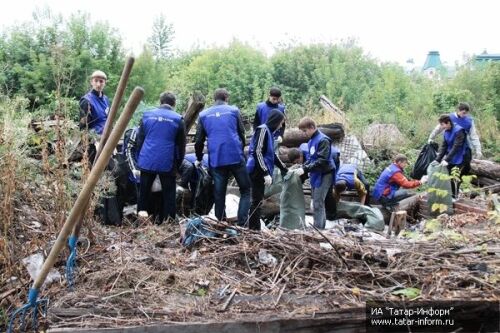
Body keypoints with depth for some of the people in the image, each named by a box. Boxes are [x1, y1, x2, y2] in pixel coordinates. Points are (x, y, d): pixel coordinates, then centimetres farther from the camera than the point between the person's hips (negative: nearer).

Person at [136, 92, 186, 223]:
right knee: (169, 194, 6)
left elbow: (140, 139, 10)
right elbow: (181, 145, 3)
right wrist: (178, 164, 12)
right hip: (167, 163, -2)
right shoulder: (178, 119, 0)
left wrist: (139, 159, 17)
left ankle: (141, 214, 17)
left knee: (144, 191, 15)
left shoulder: (147, 115, 8)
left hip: (147, 161, 3)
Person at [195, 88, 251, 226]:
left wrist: (199, 159, 25)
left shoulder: (203, 114, 11)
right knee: (245, 190, 9)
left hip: (216, 160, 2)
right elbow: (242, 134, 9)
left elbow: (199, 140, 12)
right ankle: (242, 224, -1)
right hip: (235, 156, -2)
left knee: (219, 194, 9)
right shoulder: (234, 110, 7)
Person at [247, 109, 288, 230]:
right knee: (257, 201, -6)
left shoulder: (268, 131, 17)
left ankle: (255, 230, 17)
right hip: (257, 171, -9)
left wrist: (285, 169, 28)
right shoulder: (263, 129, -11)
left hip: (260, 171, 9)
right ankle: (254, 230, -1)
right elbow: (257, 152, -19)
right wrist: (266, 173, -23)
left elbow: (272, 154, 25)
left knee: (258, 201, 11)